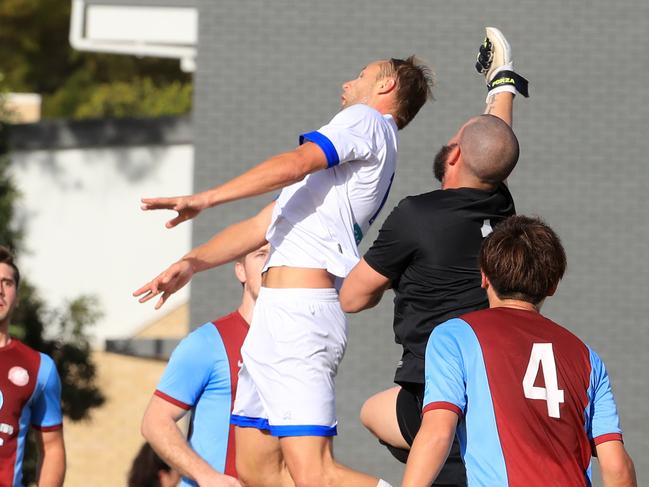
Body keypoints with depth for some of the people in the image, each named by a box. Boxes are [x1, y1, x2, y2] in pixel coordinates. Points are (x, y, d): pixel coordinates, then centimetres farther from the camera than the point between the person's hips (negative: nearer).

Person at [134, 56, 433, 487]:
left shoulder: (366, 121, 1)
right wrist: (192, 263, 18)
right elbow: (265, 225, 29)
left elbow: (296, 163, -18)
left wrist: (206, 198, -22)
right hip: (276, 314, 10)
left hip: (298, 311, -10)